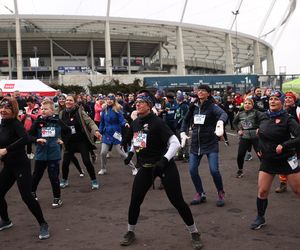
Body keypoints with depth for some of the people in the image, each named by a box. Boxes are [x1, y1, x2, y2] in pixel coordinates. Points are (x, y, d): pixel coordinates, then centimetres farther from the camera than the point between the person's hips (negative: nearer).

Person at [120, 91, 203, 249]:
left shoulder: (157, 122, -19)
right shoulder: (135, 123, 2)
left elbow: (175, 143, -25)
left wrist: (164, 160, -34)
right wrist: (131, 152, 13)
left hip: (165, 166, -6)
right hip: (145, 167, 6)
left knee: (177, 201, -3)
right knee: (135, 200, 5)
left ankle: (194, 233, 15)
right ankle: (130, 232, 27)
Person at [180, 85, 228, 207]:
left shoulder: (212, 106, -9)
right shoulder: (194, 107, 6)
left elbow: (223, 114, -29)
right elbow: (186, 120, 19)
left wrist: (220, 122, -51)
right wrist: (183, 132, 3)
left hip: (211, 143, -5)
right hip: (195, 143, 5)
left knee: (214, 170, -11)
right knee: (192, 170, 1)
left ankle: (221, 193, 15)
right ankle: (200, 194, 20)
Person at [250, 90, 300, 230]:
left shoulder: (287, 119, -13)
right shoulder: (263, 118, 2)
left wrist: (284, 146, -27)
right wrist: (260, 149, 10)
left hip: (286, 159, -4)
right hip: (267, 160, 4)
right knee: (262, 191, 2)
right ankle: (260, 218, 22)